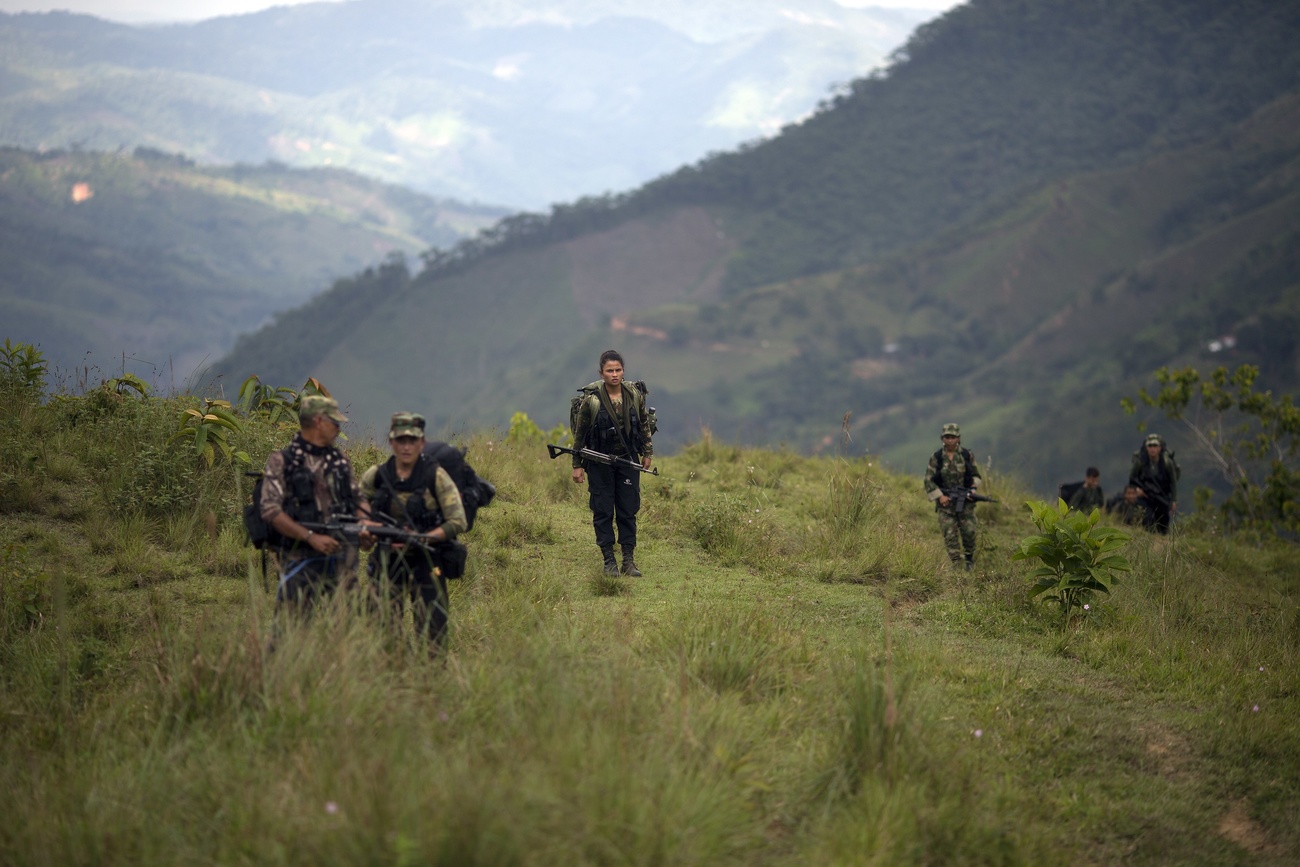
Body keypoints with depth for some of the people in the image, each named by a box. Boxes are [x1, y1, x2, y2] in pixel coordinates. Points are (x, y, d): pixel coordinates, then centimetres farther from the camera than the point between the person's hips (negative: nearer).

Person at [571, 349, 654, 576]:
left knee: (628, 511, 3)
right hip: (599, 463, -3)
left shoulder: (635, 396, 0)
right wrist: (577, 465, -2)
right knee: (603, 512, 1)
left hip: (628, 461, 3)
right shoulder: (592, 400, -10)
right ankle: (609, 561, 7)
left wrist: (647, 452, 14)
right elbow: (579, 433, -3)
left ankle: (629, 561, 8)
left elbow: (644, 425, 15)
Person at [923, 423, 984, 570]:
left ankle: (970, 558, 20)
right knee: (950, 535, -4)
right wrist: (939, 496, -9)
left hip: (965, 501, 0)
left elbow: (976, 475, 13)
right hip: (945, 502, 0)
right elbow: (928, 480, 1)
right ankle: (956, 565, 1)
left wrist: (973, 486, -7)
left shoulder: (967, 455, 2)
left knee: (969, 531, -4)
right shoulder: (936, 458, 0)